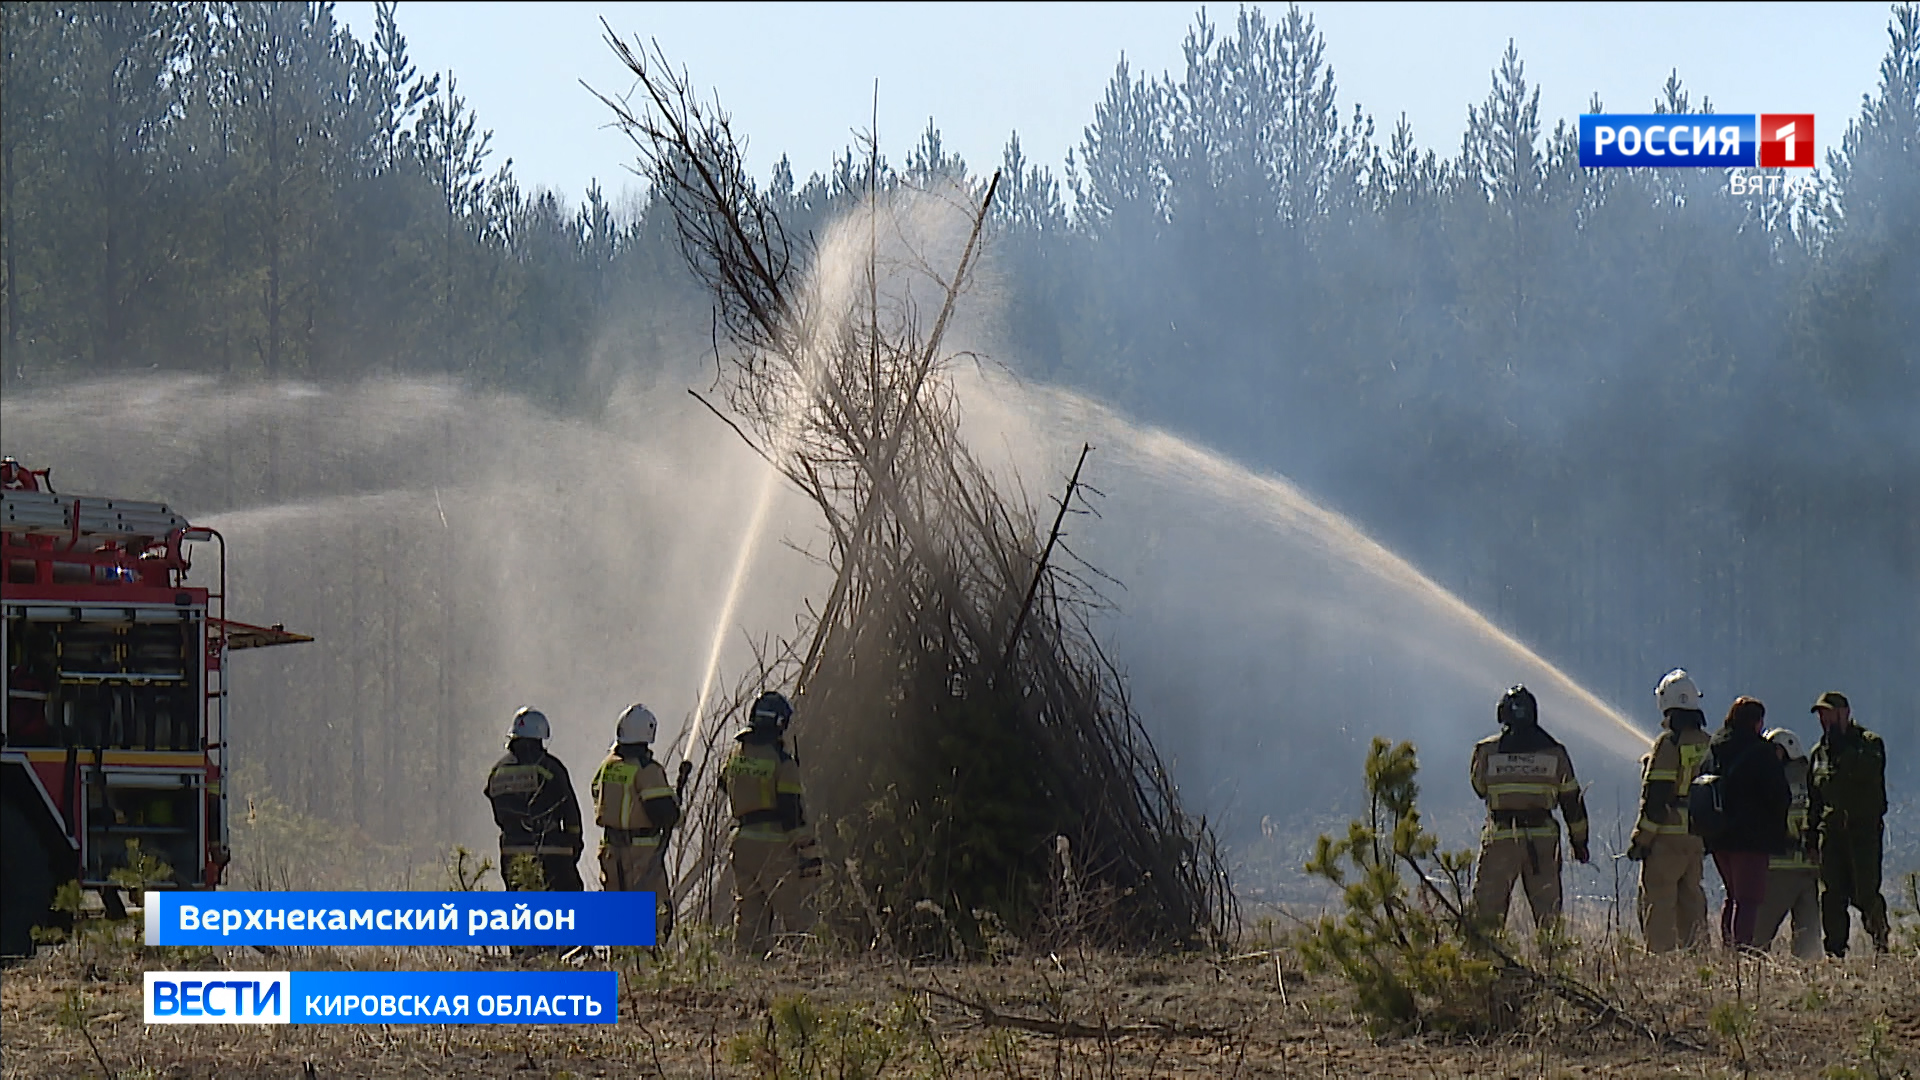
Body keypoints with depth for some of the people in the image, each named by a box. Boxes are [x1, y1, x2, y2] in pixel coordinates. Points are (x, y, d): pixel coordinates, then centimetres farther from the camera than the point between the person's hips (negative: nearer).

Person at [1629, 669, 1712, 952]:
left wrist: (1641, 838, -10)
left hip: (1667, 835, -7)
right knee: (1690, 899, 14)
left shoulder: (1668, 743, -12)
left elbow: (1655, 796, -15)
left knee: (1658, 900, -4)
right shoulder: (1708, 745, 10)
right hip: (1698, 837, 7)